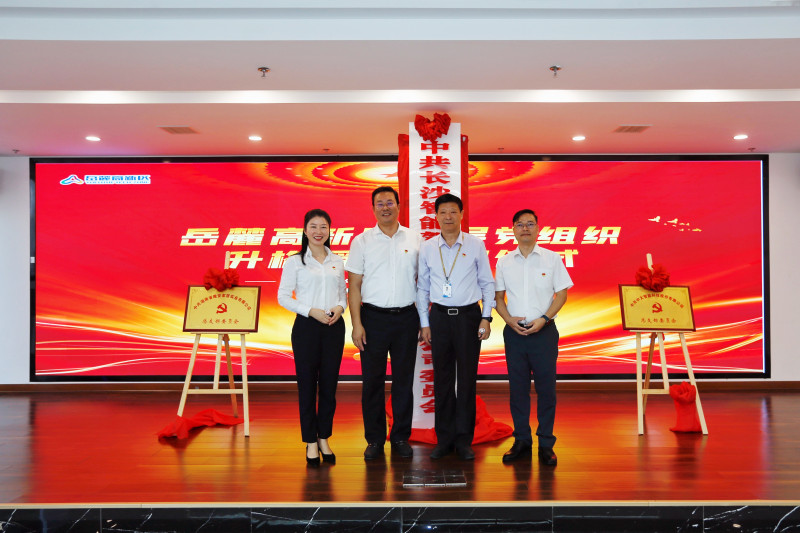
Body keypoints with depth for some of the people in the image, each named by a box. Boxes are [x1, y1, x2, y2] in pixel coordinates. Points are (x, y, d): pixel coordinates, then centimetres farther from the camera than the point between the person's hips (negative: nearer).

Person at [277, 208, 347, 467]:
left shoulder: (337, 262, 9)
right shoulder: (295, 262, -2)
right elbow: (283, 296, -4)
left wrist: (339, 307, -6)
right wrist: (311, 311, -15)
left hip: (334, 327, 3)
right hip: (307, 327, -3)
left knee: (329, 383, 7)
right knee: (307, 384, 2)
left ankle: (324, 438, 20)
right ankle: (310, 441, 12)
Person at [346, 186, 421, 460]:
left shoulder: (415, 239, 7)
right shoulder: (362, 241, 4)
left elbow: (421, 280, 9)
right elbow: (354, 285, 1)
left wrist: (425, 320, 3)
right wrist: (356, 324, -6)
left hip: (406, 317, 1)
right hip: (373, 317, -1)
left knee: (404, 380, 7)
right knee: (372, 380, 4)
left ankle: (401, 437, 19)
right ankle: (375, 439, 16)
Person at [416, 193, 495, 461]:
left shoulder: (476, 245, 0)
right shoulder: (427, 248, 5)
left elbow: (487, 283, 5)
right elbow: (422, 287, 9)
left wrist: (486, 317, -2)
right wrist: (424, 323, 5)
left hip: (468, 315, -1)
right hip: (439, 316, 2)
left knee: (467, 378, 2)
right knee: (442, 378, 6)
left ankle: (464, 439, 12)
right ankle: (444, 438, 17)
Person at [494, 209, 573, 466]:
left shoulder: (552, 259, 2)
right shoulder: (504, 262, 8)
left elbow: (562, 293, 1)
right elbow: (498, 296, 11)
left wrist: (544, 319, -12)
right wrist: (510, 320, -6)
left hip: (544, 331, -2)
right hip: (514, 331, 2)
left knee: (546, 387, 0)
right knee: (517, 387, 7)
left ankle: (546, 444, 10)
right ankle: (522, 441, 18)